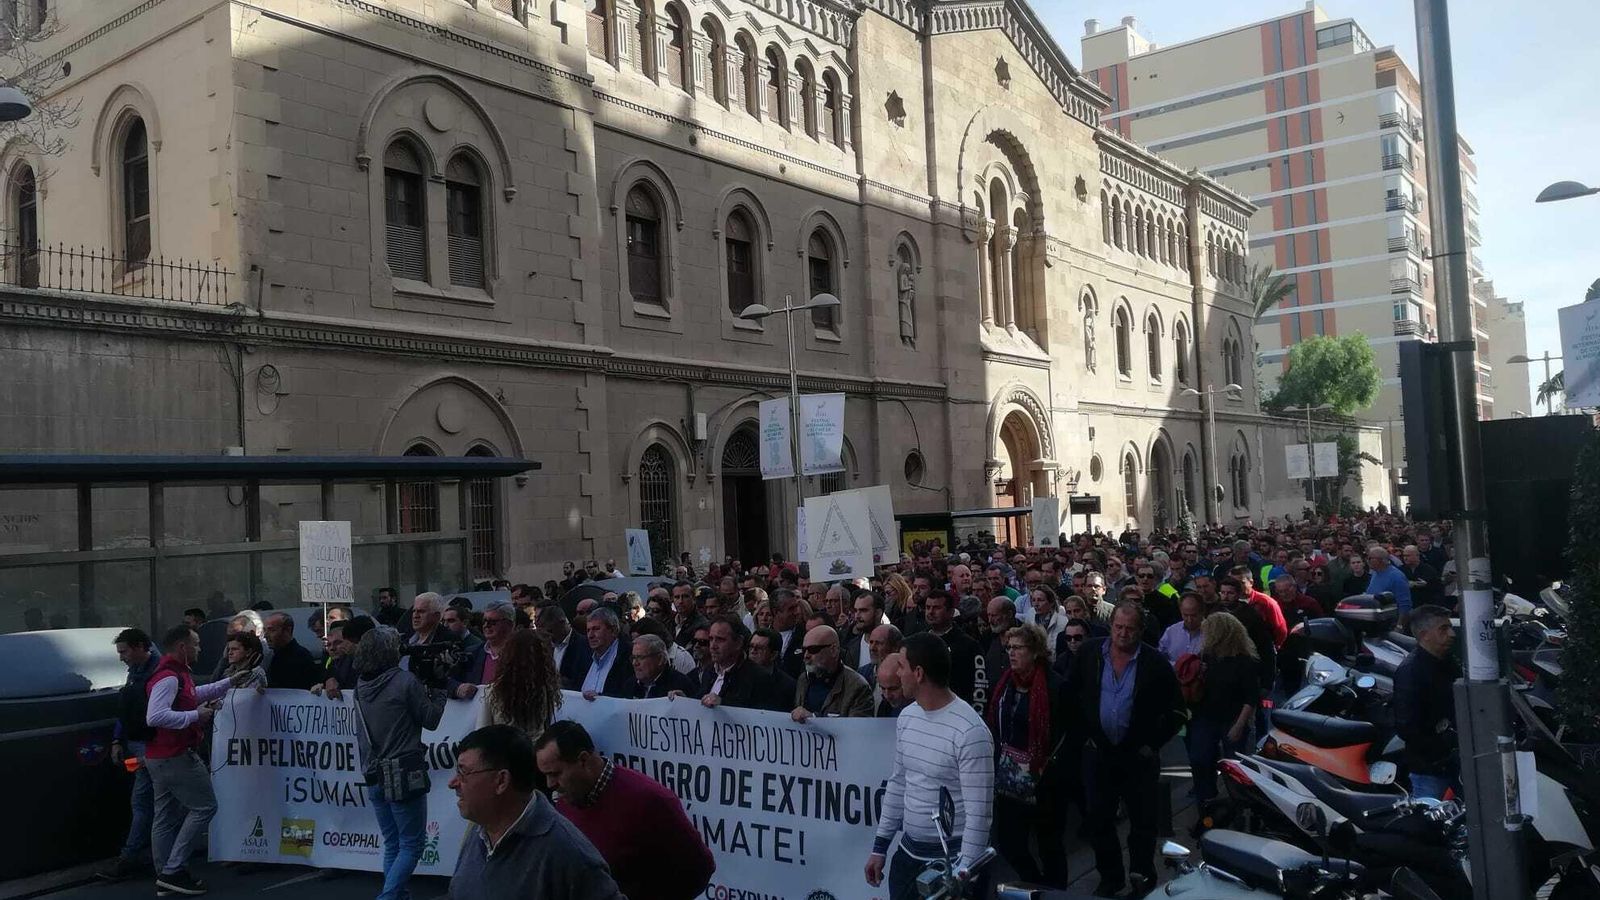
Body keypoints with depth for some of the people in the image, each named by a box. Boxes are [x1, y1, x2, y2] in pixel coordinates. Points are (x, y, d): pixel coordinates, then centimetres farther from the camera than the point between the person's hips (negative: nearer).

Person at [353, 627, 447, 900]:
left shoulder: (361, 686, 5)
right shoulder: (404, 681, -14)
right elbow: (431, 719, -5)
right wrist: (438, 691, 7)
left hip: (375, 775, 7)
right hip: (404, 775, -7)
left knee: (392, 844, 17)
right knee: (411, 845, 2)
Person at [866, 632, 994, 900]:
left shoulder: (970, 731, -22)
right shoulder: (906, 717, 2)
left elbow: (979, 813, -20)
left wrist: (963, 876, -19)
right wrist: (880, 846, 12)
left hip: (951, 858, -7)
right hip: (908, 852, 7)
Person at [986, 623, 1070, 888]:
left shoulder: (1054, 686, -14)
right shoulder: (1005, 683, 4)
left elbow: (1068, 732, -14)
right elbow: (995, 727, 10)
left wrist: (1050, 771, -14)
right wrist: (996, 767, 5)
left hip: (1040, 782, -6)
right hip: (1008, 780, 6)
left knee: (1048, 842, 10)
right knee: (1007, 842, 10)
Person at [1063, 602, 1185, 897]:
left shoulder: (1155, 663, -9)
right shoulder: (1089, 655, -4)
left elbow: (1176, 710, -2)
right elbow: (1071, 697, 7)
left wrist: (1153, 743, -5)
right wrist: (1085, 733, 3)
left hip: (1139, 756, -2)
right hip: (1098, 752, 2)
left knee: (1143, 821, 8)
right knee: (1098, 819, 11)